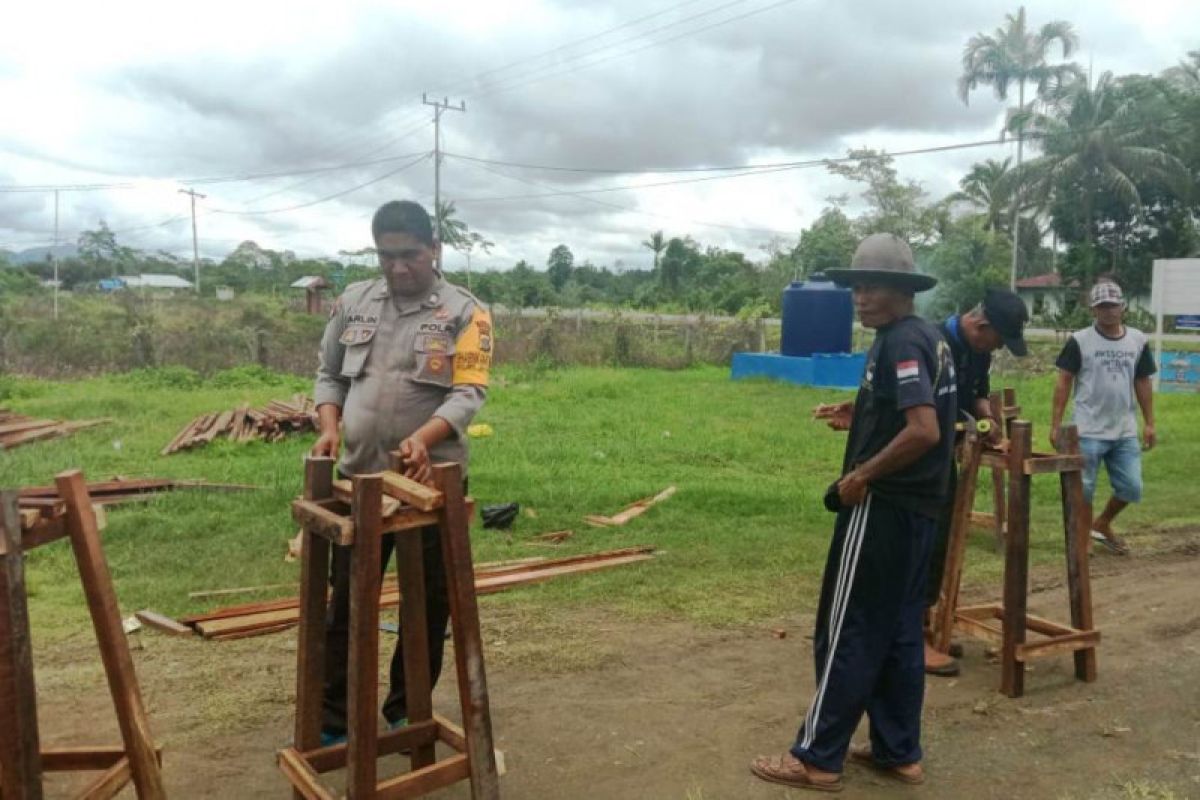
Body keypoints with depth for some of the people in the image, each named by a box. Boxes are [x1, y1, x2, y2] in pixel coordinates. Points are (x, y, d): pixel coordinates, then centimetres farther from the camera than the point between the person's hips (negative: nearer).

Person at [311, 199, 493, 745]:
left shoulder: (465, 313, -5)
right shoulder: (353, 302, 7)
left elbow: (469, 394, -14)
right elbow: (329, 374, 14)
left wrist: (424, 437, -31)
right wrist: (329, 427, -4)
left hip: (431, 481, -3)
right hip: (359, 478, 3)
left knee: (426, 606, 10)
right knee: (347, 600, 12)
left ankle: (406, 714, 28)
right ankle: (332, 718, 26)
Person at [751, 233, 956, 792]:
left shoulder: (899, 343, -17)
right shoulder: (930, 337, 13)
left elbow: (924, 431, -27)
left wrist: (861, 475, -18)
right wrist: (864, 417, 13)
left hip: (883, 508, -10)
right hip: (918, 508, 10)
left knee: (847, 633, -1)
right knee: (899, 631, 16)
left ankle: (817, 758, 10)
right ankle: (898, 752, 25)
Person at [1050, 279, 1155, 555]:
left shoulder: (1138, 340, 5)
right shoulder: (1079, 341, -8)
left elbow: (1142, 383, 12)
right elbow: (1063, 383, -6)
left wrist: (1149, 423, 9)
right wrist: (1055, 424, -10)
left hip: (1125, 432, 4)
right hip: (1088, 432, -4)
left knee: (1132, 489, 9)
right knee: (1082, 490, 2)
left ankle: (1102, 525, 34)